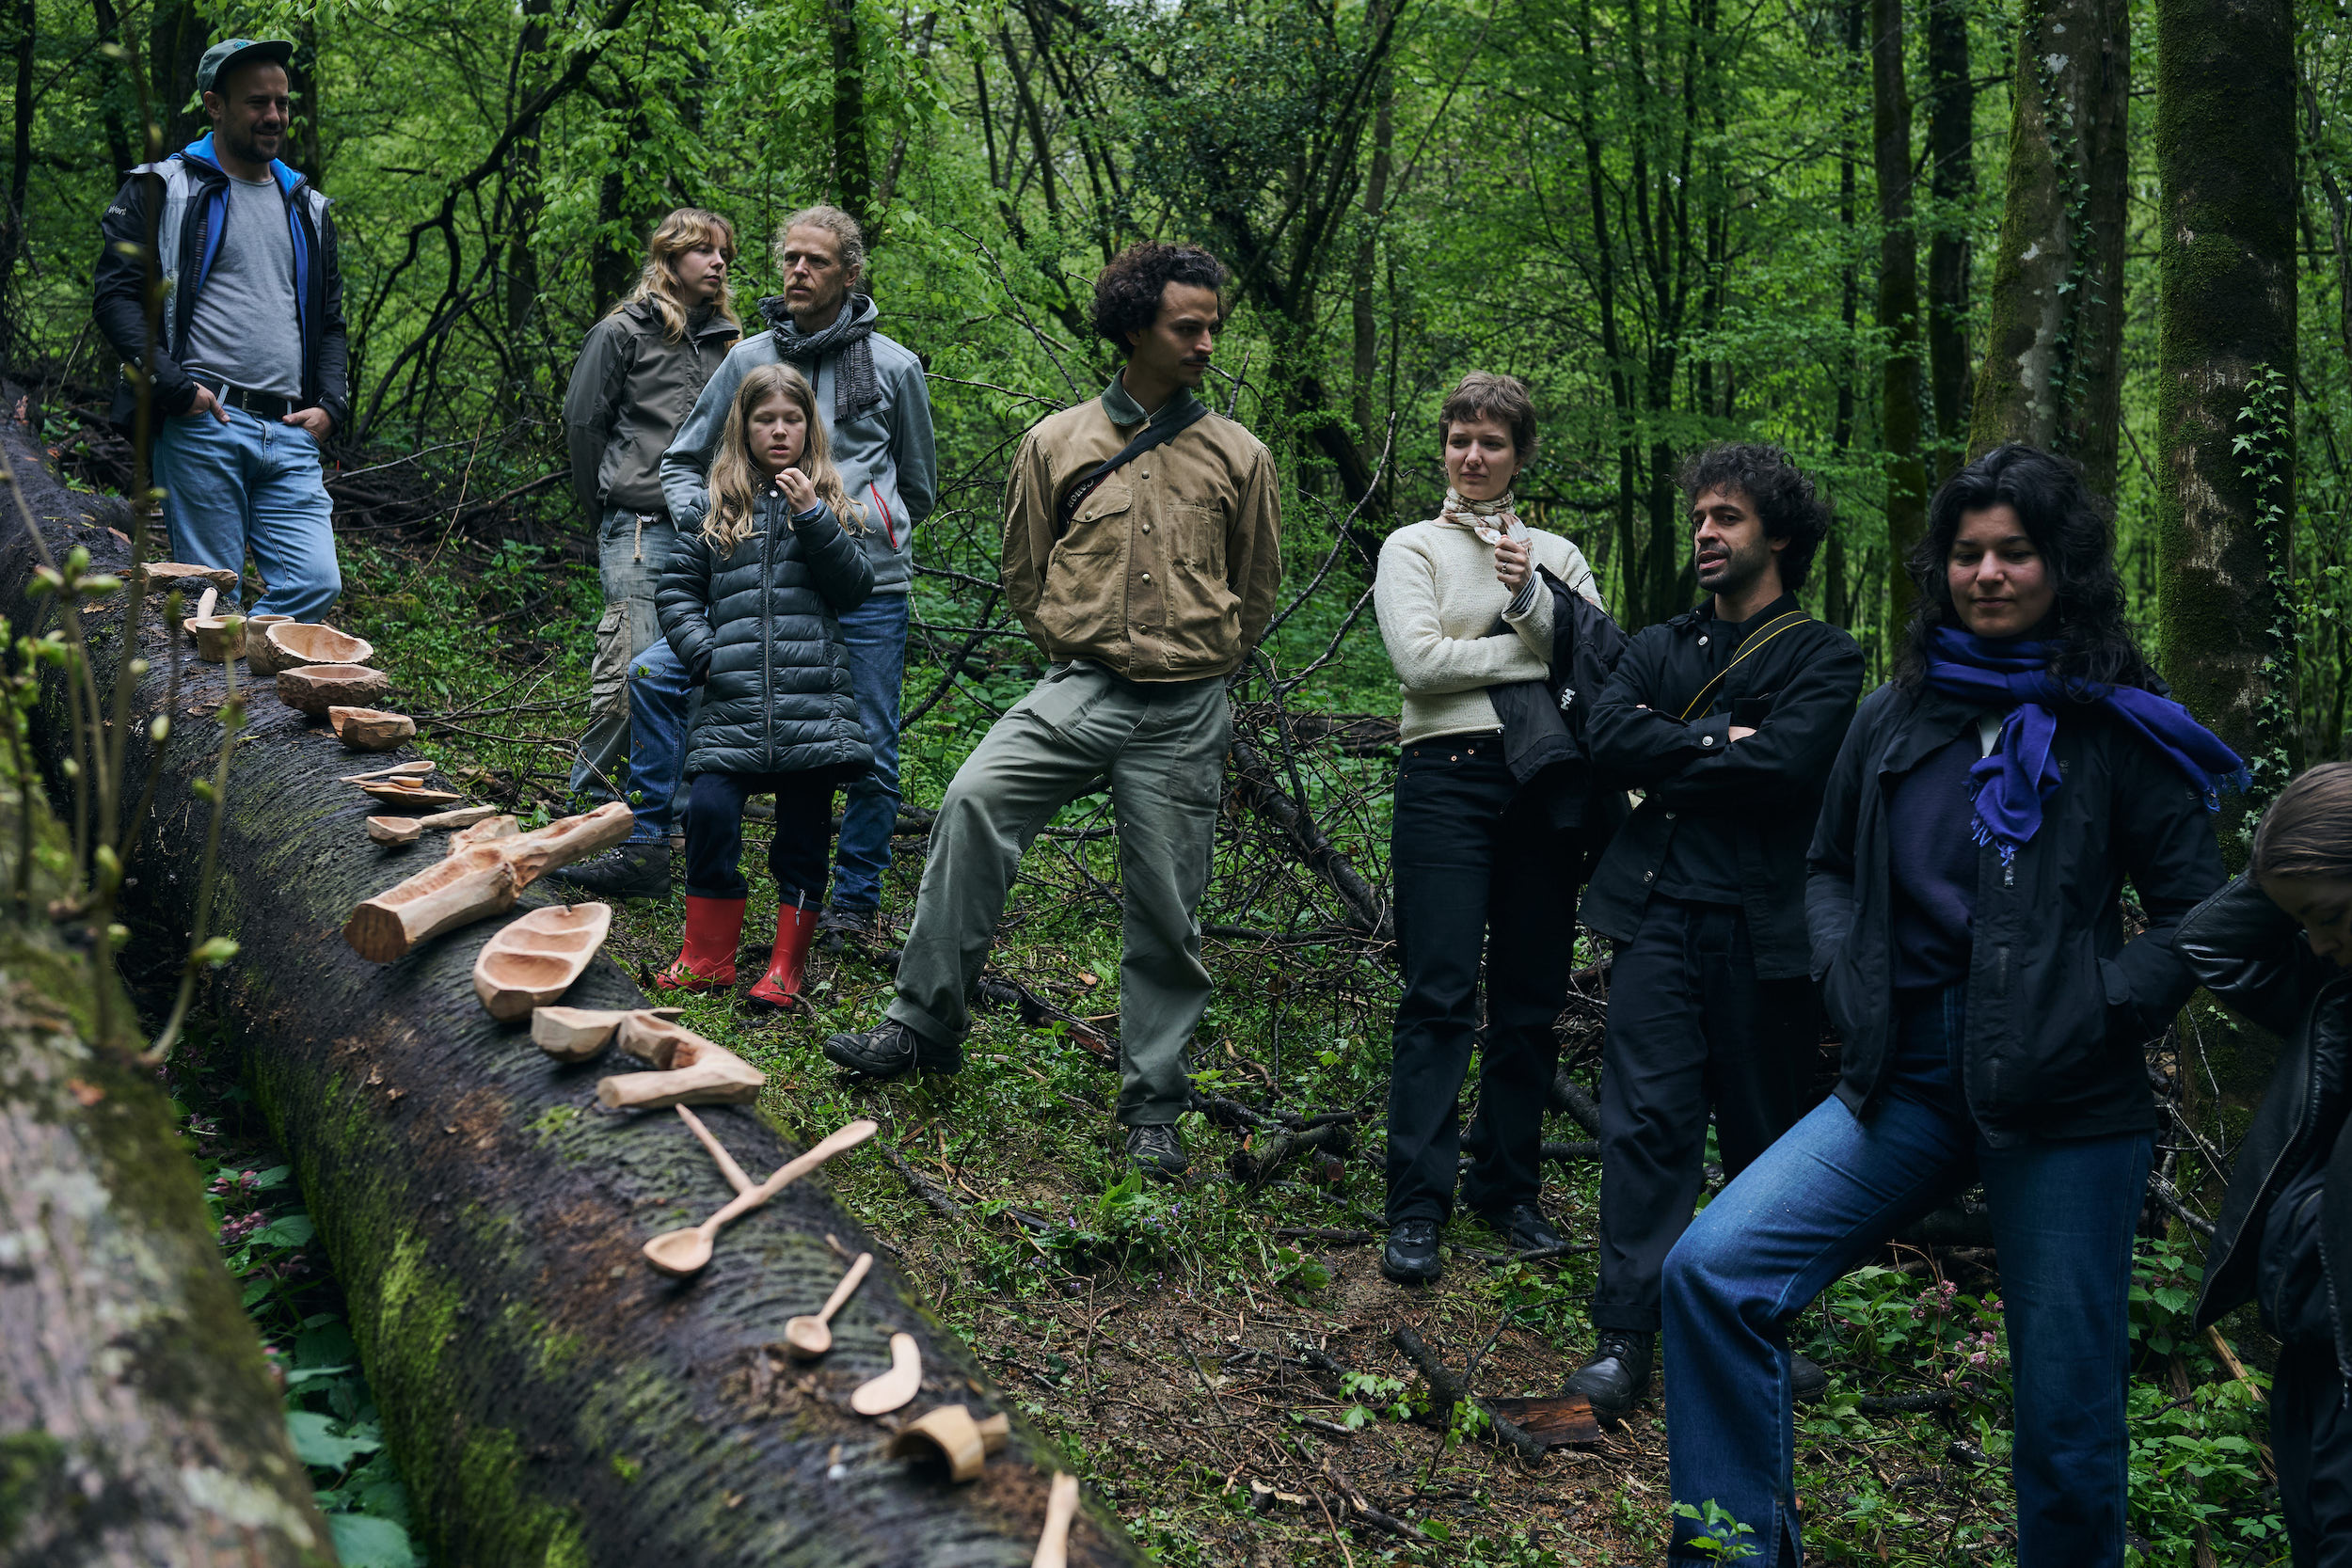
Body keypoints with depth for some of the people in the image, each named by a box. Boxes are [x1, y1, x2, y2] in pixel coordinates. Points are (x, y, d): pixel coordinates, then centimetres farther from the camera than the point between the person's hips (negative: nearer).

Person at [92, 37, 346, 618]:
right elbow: (115, 296, -1)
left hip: (291, 436, 5)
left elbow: (329, 320, 25)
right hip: (201, 424, -5)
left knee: (316, 582, -9)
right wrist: (174, 386, -13)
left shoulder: (307, 208, 22)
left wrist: (330, 406, 8)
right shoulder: (163, 189, 6)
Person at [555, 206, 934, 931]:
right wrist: (698, 524, -1)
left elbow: (919, 486, 17)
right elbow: (681, 460, 16)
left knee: (870, 752, 1)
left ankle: (856, 899, 19)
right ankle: (644, 840, 6)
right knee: (653, 674, -7)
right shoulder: (748, 359, 8)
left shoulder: (894, 366, 4)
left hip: (868, 588, -2)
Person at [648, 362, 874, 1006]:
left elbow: (855, 588, 0)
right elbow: (678, 588, 14)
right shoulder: (717, 505, 11)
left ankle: (788, 965, 15)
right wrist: (703, 651, -1)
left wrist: (813, 518, -11)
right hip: (733, 700, 0)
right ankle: (708, 956, 4)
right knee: (711, 812, -11)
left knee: (804, 831, 3)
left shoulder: (832, 501, 10)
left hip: (813, 697, 0)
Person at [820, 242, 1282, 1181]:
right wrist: (1076, 658, 11)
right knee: (974, 801, -24)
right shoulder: (1057, 443, 5)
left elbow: (1255, 588, 16)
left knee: (1164, 913, 4)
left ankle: (1152, 1107, 18)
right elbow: (1024, 573, 15)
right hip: (1078, 691, 0)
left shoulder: (1237, 456, 5)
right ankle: (925, 1023, -12)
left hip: (1186, 714, 0)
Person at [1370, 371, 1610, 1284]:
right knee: (1442, 997, -8)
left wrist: (1530, 600, -12)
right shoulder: (1413, 548, 8)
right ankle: (1416, 1209, -4)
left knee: (1531, 1000, 6)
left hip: (1546, 783, 4)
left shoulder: (1557, 556, 17)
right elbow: (1421, 660, -8)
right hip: (1449, 777, -3)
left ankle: (1509, 1190, 18)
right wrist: (1542, 651, -4)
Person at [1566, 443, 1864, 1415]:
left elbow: (1784, 764, -13)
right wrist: (1719, 740, -8)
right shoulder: (1657, 647, 18)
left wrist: (1665, 757, -3)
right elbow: (1607, 736, 0)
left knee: (1764, 1131, 7)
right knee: (1646, 1119, -6)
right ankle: (1626, 1336, -4)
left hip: (1764, 924, -2)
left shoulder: (1822, 657, 5)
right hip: (1659, 910, 2)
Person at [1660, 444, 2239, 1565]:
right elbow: (1827, 868, 21)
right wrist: (1845, 977, 5)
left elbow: (2197, 914, 1)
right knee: (1711, 1270, -12)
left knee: (2067, 1418, 5)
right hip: (1908, 1083, 3)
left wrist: (2100, 1013, -10)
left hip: (2065, 1106, -3)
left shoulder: (2117, 731, -1)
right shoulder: (1898, 718, 8)